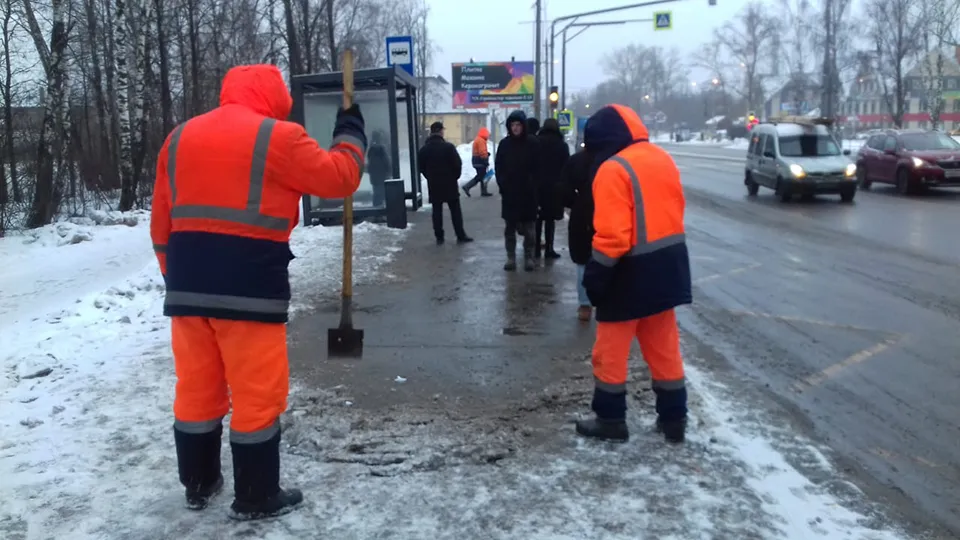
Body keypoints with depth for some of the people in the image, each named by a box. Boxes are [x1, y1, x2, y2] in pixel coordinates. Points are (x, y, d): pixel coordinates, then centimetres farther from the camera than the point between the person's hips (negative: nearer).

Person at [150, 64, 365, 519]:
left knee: (197, 388, 17)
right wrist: (351, 135, 19)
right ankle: (256, 497, 15)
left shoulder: (179, 138, 14)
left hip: (188, 286, 6)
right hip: (250, 287, -6)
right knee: (257, 395, 5)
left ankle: (198, 484, 32)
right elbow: (340, 177, 2)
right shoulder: (277, 137, -5)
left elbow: (162, 224, 16)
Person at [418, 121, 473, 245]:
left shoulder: (424, 149, 1)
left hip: (433, 185, 3)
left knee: (437, 211, 8)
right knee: (455, 210, 5)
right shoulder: (448, 147, -12)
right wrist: (455, 177, 5)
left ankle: (439, 237, 7)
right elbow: (457, 164, -11)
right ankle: (461, 236, 6)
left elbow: (421, 167, 6)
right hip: (449, 183, -3)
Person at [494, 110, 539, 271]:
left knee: (528, 228, 5)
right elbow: (498, 166, 6)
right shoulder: (504, 144, 3)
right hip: (509, 193, 2)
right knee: (510, 227, 7)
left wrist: (533, 186, -7)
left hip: (528, 193, -2)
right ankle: (511, 258, 13)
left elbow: (537, 168, -1)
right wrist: (502, 185, -3)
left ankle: (529, 257, 13)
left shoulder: (532, 143, -3)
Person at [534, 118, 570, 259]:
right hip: (554, 187, -1)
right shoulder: (562, 145, -1)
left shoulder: (536, 142, 1)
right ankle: (548, 249, 2)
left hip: (537, 185, 1)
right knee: (550, 218, 3)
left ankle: (536, 248, 9)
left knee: (537, 218, 9)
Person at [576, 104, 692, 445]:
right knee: (664, 347, 16)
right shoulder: (662, 158, 8)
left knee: (610, 350, 7)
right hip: (666, 265, 8)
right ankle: (673, 418, 24)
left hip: (632, 272, -8)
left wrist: (596, 275, -15)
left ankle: (610, 419, 17)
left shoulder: (613, 169, -17)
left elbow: (611, 234, -23)